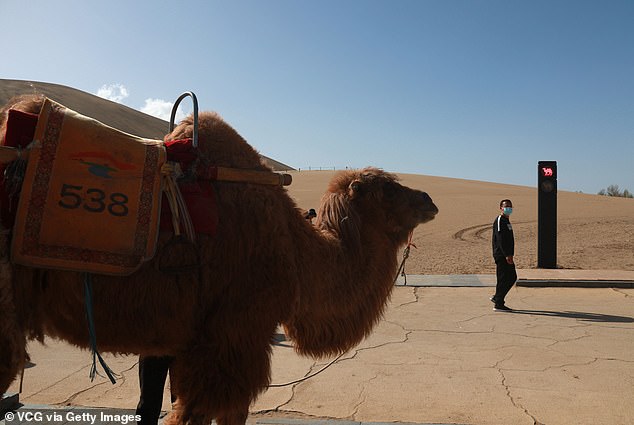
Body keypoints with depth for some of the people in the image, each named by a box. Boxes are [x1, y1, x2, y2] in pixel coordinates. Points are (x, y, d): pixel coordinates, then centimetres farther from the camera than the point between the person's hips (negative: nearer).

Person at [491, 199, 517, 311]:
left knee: (512, 277, 14)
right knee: (503, 279, -6)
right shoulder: (499, 220, -12)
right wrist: (507, 255, -25)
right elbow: (500, 239, -21)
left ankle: (497, 297, 22)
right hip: (502, 255, -10)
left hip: (506, 255, 10)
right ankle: (498, 304, 0)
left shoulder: (506, 221, 19)